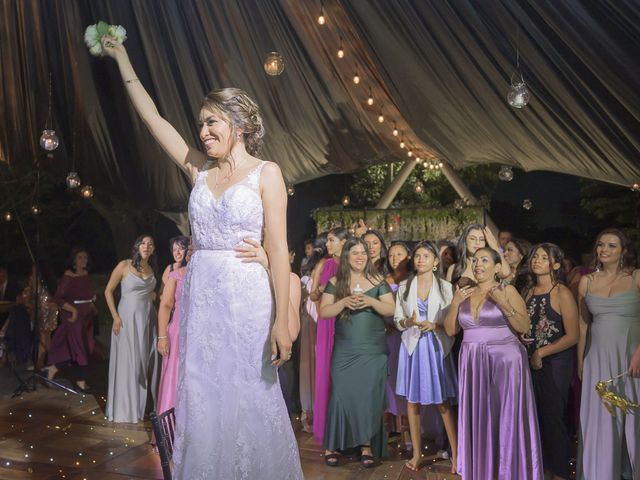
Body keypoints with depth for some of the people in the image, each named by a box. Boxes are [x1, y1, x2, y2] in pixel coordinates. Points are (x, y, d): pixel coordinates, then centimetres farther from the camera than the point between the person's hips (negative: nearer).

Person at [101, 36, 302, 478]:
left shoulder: (266, 173, -4)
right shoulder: (199, 170, 10)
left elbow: (278, 250, -9)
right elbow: (152, 117, 17)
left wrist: (282, 321, -15)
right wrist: (122, 58, 21)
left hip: (248, 297, -5)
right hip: (201, 295, 5)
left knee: (249, 399, 3)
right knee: (201, 400, 10)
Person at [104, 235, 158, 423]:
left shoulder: (151, 269, 9)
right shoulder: (124, 265, -6)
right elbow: (108, 291, -5)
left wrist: (154, 295, 3)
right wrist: (115, 317, -11)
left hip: (147, 319, 5)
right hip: (128, 318, -5)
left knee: (145, 361, 8)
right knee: (127, 362, 0)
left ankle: (141, 405, 21)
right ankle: (125, 409, 12)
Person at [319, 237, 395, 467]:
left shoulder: (378, 280, 5)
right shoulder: (335, 282, 4)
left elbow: (390, 309, 1)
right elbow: (323, 312, -2)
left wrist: (371, 301, -17)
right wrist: (344, 302, -18)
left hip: (373, 351, 1)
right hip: (344, 351, 0)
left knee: (370, 396, 1)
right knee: (341, 395, -2)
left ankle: (367, 446, 11)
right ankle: (332, 445, 9)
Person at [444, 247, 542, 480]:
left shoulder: (507, 291, -1)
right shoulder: (465, 293, 12)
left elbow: (524, 327, -9)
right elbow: (450, 330, 10)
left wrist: (504, 304, -19)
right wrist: (455, 303, -3)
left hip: (504, 362, -4)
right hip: (473, 364, 4)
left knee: (505, 419, -1)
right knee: (478, 420, 6)